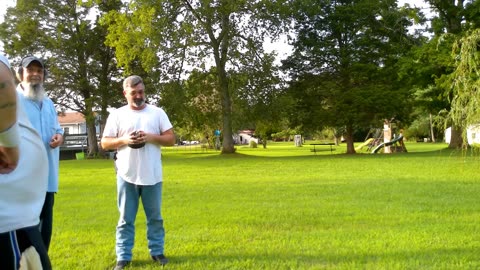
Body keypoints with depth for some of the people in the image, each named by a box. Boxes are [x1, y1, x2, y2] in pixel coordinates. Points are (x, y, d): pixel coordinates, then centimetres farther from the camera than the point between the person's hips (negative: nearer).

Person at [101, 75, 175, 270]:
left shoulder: (157, 113, 4)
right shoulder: (117, 115, 3)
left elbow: (171, 139, 2)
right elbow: (105, 143, 3)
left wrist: (151, 137, -14)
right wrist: (124, 140, -14)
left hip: (152, 176, 1)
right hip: (127, 176, 0)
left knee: (155, 217, 11)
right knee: (126, 219, 7)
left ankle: (157, 252, 22)